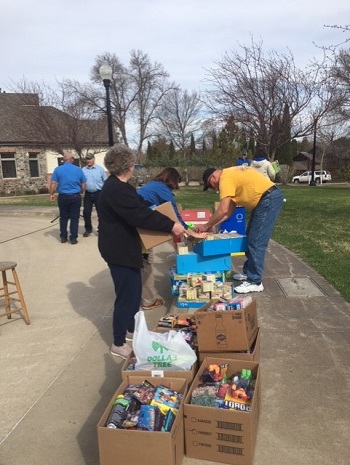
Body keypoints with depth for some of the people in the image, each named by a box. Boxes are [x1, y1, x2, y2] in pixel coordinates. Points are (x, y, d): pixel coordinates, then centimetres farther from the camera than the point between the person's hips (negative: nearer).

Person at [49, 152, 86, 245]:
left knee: (63, 217, 13)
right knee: (74, 218, 4)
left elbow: (53, 183, -6)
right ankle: (73, 238, 4)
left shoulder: (58, 169, -3)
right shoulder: (78, 169, -1)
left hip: (63, 197, 1)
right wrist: (82, 192, 20)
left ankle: (63, 237, 19)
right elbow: (84, 184, 3)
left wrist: (51, 194, 5)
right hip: (75, 196, -1)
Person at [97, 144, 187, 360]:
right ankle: (118, 343, 13)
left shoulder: (119, 186, 12)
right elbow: (140, 215, -30)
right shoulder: (115, 189, -23)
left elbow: (141, 206, 16)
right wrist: (170, 225, -26)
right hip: (119, 250, -11)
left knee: (134, 290, 20)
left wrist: (168, 222, 10)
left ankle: (131, 329, 36)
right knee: (127, 295, -2)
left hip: (125, 247, 11)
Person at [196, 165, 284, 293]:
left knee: (256, 242, -8)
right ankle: (248, 272, 28)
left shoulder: (225, 178, -14)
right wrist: (213, 224, 12)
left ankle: (255, 282, 0)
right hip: (266, 199, 11)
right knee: (250, 238, 17)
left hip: (270, 199, -11)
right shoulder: (231, 175, 17)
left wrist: (206, 226, -10)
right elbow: (230, 209, 17)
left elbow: (223, 210, -21)